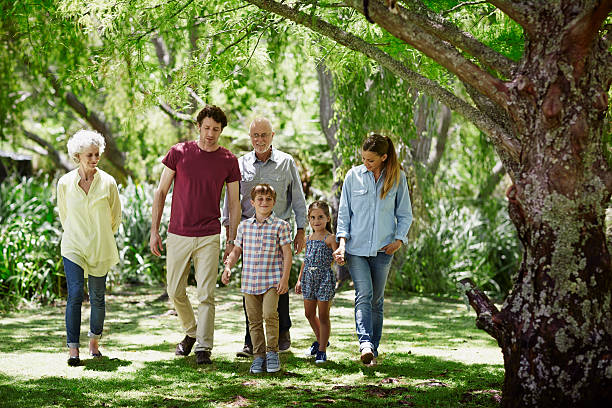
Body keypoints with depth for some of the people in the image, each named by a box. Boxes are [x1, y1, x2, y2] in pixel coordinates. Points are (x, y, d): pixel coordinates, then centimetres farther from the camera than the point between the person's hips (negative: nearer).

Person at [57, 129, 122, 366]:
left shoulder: (108, 183, -4)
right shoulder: (65, 183, -2)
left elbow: (116, 216, 11)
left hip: (100, 249, 1)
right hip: (73, 247, -1)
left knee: (97, 298, 5)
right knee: (75, 295, -13)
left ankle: (94, 342, 27)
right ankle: (73, 349, -12)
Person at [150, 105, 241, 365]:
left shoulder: (228, 161, 1)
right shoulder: (178, 153, 0)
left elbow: (234, 202, 7)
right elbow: (161, 192, 5)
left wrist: (232, 240, 3)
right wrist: (154, 231, 2)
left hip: (209, 238, -1)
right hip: (178, 235, 1)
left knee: (206, 295, -6)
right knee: (175, 292, 9)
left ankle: (203, 348, 1)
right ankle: (191, 332, 33)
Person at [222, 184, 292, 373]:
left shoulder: (280, 226, -1)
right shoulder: (244, 226, 9)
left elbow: (287, 253, -2)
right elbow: (236, 250, 16)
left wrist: (285, 278, -9)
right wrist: (228, 266, -1)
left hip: (272, 280, -4)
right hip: (249, 281, 4)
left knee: (269, 314, -19)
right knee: (254, 319, 5)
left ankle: (272, 351, -4)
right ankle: (259, 356, 14)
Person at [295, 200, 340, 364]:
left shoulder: (330, 238, -8)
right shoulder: (309, 239, 12)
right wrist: (299, 279, 18)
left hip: (324, 278, -7)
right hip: (309, 278, 7)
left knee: (323, 315, -1)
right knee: (309, 313, 14)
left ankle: (322, 350, 6)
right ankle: (320, 340, 37)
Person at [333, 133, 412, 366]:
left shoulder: (398, 178, 2)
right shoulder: (354, 176, 2)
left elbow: (405, 214, 10)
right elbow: (344, 211, 5)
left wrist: (399, 239, -5)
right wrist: (342, 242, -5)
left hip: (383, 249, 1)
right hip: (356, 247, -1)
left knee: (376, 300, 6)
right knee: (363, 294, -17)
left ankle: (373, 349, 14)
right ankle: (365, 344, -30)